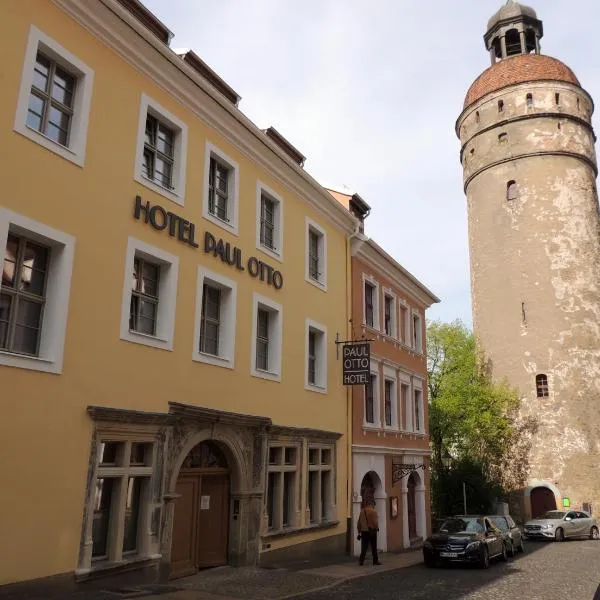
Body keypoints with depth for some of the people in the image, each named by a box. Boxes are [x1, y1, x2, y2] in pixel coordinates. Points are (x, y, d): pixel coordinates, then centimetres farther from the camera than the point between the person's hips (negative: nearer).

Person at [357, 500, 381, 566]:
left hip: (364, 531, 4)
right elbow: (375, 522, -15)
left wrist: (359, 532, 15)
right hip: (372, 531, -4)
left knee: (364, 546, 6)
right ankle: (375, 560, 16)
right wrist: (376, 528, 3)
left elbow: (359, 523, 10)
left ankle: (361, 560, -4)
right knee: (374, 547, 9)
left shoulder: (362, 511, 8)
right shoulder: (373, 511, -11)